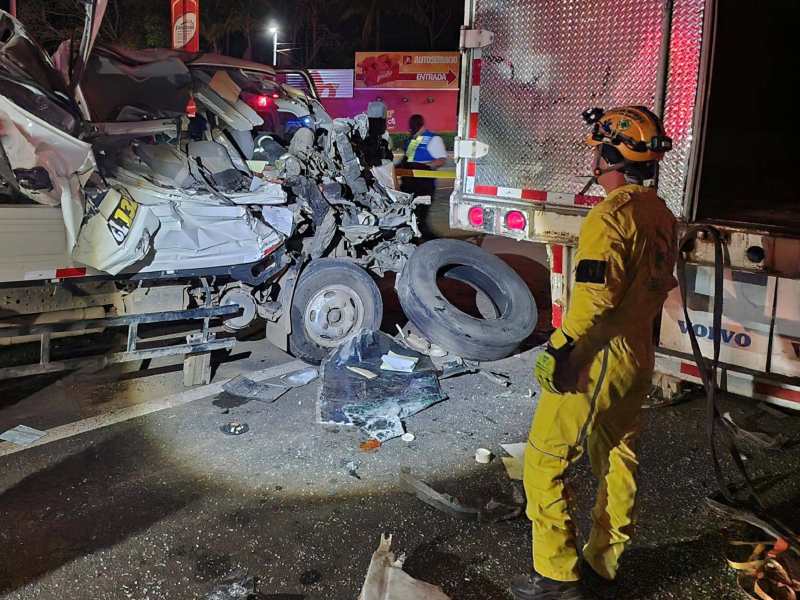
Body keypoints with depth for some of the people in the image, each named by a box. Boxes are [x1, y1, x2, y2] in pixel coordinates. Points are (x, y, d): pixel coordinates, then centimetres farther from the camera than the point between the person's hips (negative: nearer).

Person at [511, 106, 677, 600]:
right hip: (638, 359, 9)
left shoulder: (611, 215, -20)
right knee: (619, 459, 18)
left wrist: (559, 349, -20)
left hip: (595, 360, -9)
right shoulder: (663, 215, 7)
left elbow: (594, 295, -26)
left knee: (544, 461, 3)